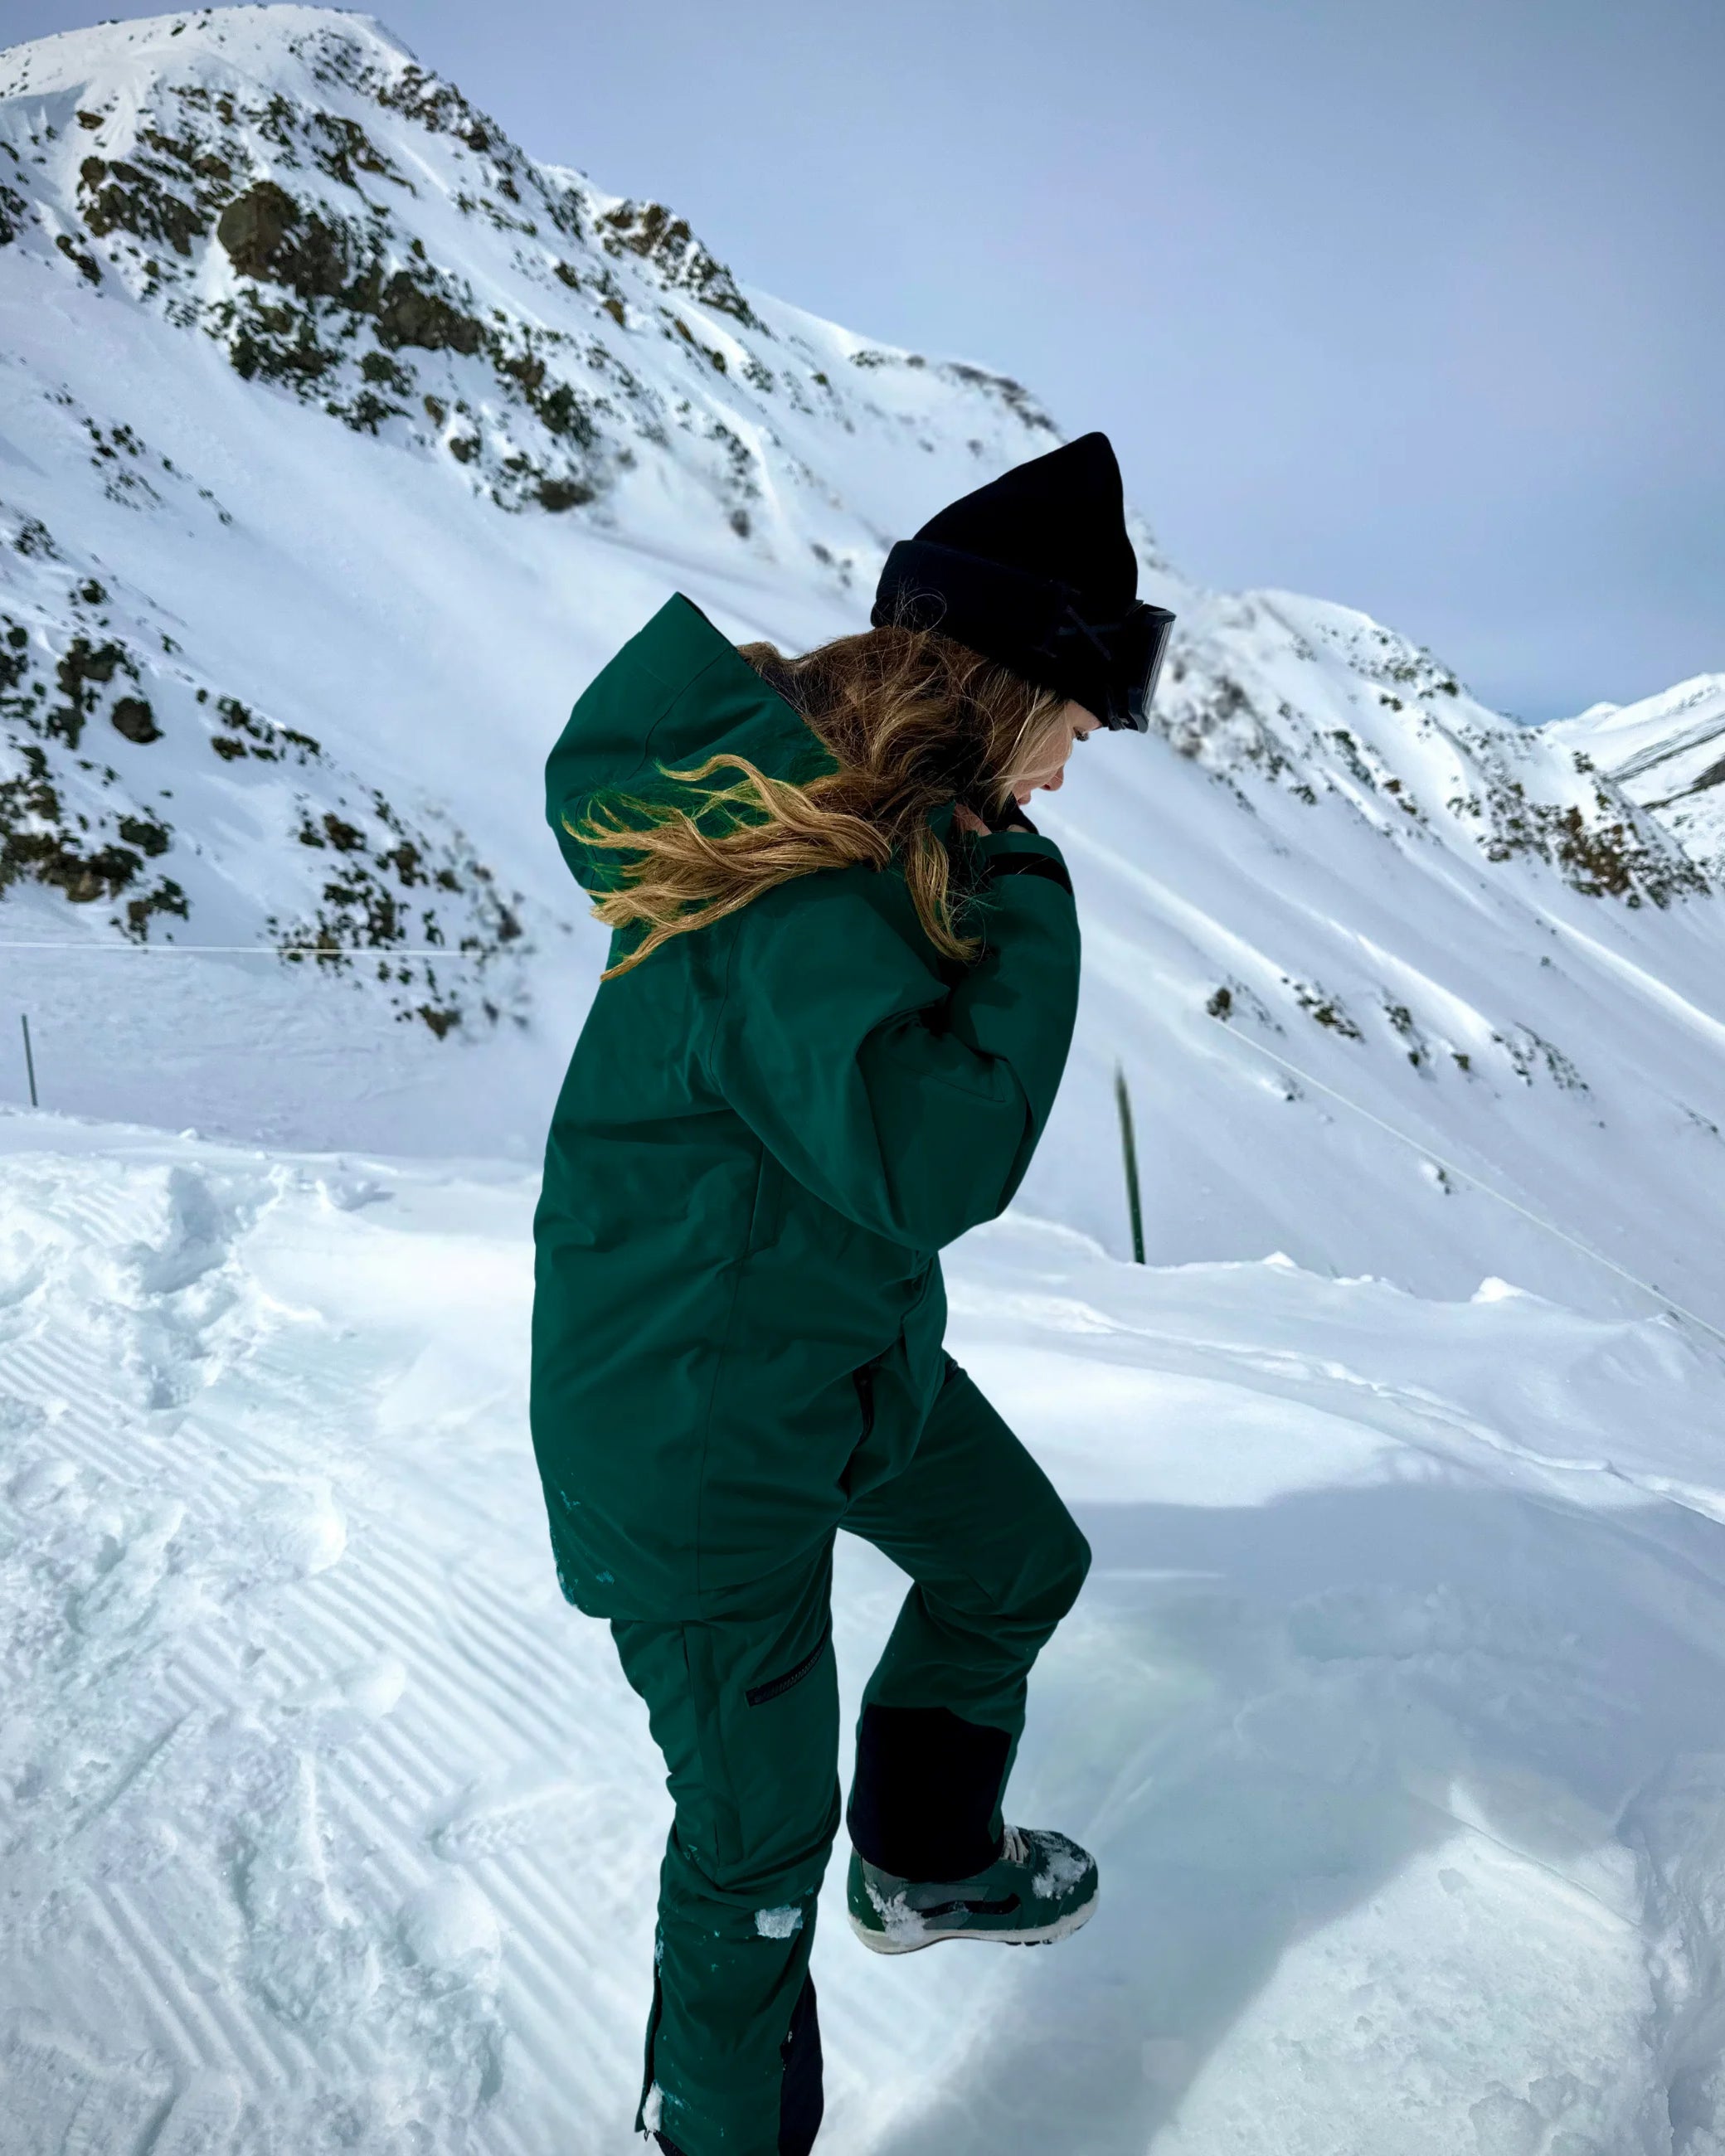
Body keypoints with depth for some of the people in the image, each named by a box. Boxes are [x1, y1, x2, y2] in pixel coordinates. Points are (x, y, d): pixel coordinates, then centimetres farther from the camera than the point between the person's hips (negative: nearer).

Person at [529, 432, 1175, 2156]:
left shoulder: (858, 804, 0)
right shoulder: (794, 885, -31)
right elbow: (937, 1160, -36)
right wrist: (1029, 910, -27)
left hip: (850, 1345, 10)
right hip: (694, 1421, -10)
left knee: (1020, 1565, 27)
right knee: (759, 1834, 5)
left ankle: (923, 1864, 51)